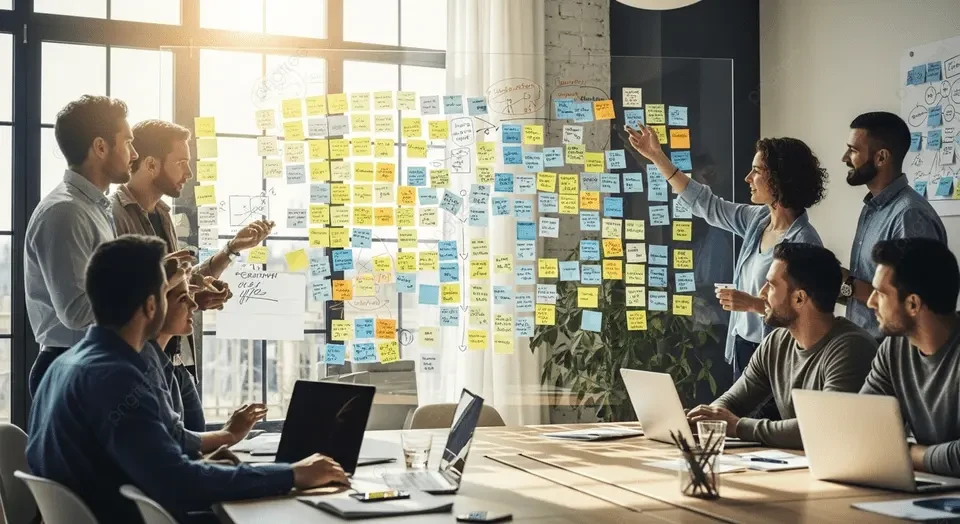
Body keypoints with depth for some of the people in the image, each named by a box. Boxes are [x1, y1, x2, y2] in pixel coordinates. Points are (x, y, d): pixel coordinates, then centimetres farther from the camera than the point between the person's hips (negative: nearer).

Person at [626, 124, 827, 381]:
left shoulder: (803, 240, -19)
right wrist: (656, 156, 11)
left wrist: (752, 303, -26)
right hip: (742, 346, 8)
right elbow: (706, 204, 12)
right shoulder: (757, 220, 4)